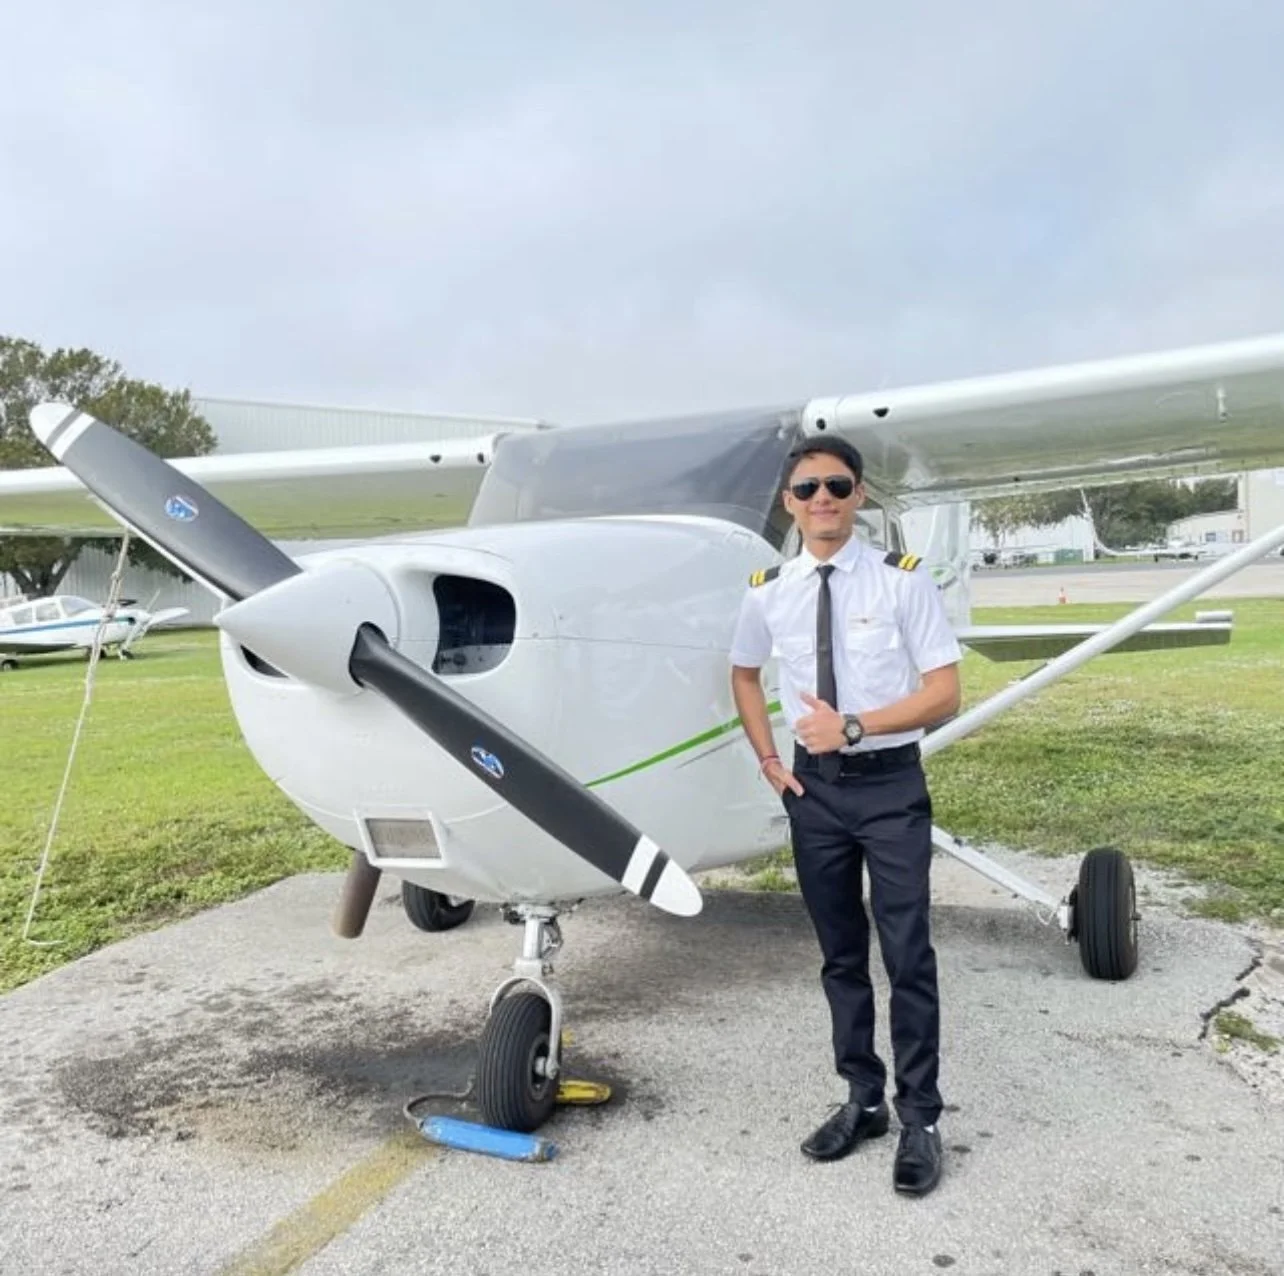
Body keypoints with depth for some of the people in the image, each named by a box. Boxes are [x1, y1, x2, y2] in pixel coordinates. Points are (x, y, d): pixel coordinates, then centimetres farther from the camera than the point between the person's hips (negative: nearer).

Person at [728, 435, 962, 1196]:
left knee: (907, 955, 0)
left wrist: (854, 726, -19)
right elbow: (744, 674, 18)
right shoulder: (768, 591, 1)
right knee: (841, 956, 14)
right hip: (813, 787, 4)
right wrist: (768, 757, 6)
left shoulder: (902, 580, -9)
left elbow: (945, 693, -10)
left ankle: (920, 1119, 16)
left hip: (891, 784, -3)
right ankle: (864, 1100, 30)